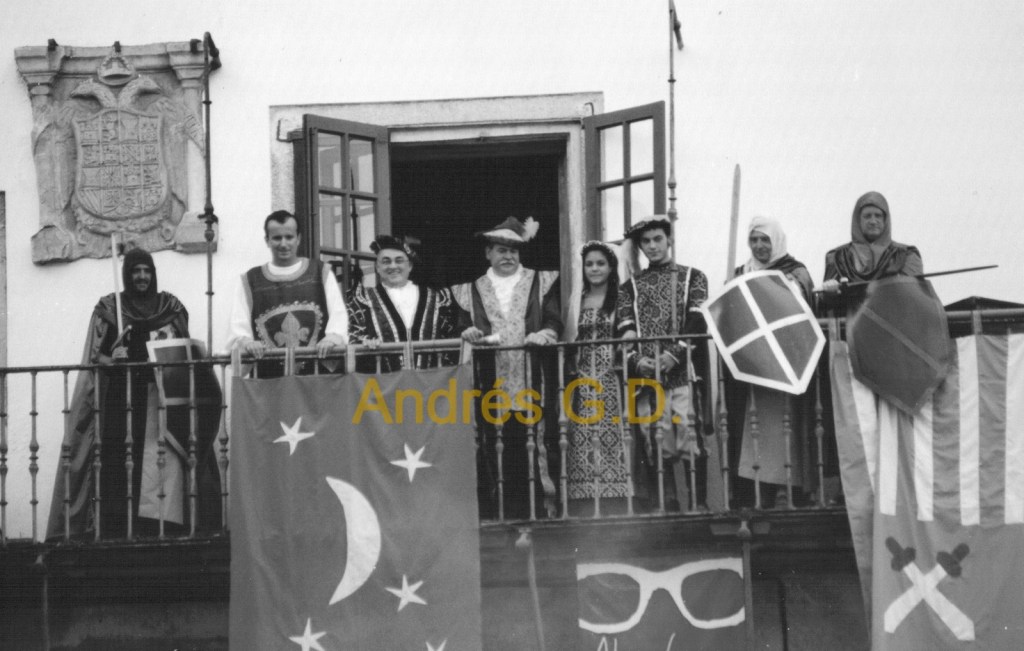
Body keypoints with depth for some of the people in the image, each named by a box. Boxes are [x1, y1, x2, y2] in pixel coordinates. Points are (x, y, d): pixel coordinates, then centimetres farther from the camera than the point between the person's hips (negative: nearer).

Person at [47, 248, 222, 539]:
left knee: (163, 458, -9)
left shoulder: (171, 306, 12)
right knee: (122, 459, -8)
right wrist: (112, 359, -17)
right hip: (122, 394, -1)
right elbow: (95, 355, 4)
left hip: (163, 396, 1)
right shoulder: (109, 307, 7)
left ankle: (160, 521, -8)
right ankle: (119, 527, -6)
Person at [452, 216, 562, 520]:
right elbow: (462, 329, 12)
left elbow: (554, 323, 5)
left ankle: (535, 511, 2)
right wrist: (467, 333, -10)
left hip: (531, 381, -1)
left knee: (531, 445, -3)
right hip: (491, 386, 1)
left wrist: (544, 333, -15)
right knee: (490, 446, -3)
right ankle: (491, 514, 0)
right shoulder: (471, 290, 15)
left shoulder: (541, 282, 12)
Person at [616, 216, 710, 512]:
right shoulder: (630, 287, 17)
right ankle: (666, 507, 2)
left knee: (689, 440, -8)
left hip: (684, 373, -2)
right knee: (655, 448, -3)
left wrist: (674, 354, -14)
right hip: (646, 377, 2)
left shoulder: (692, 277, 12)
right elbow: (624, 332, 6)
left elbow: (697, 323, -1)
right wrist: (638, 360, -13)